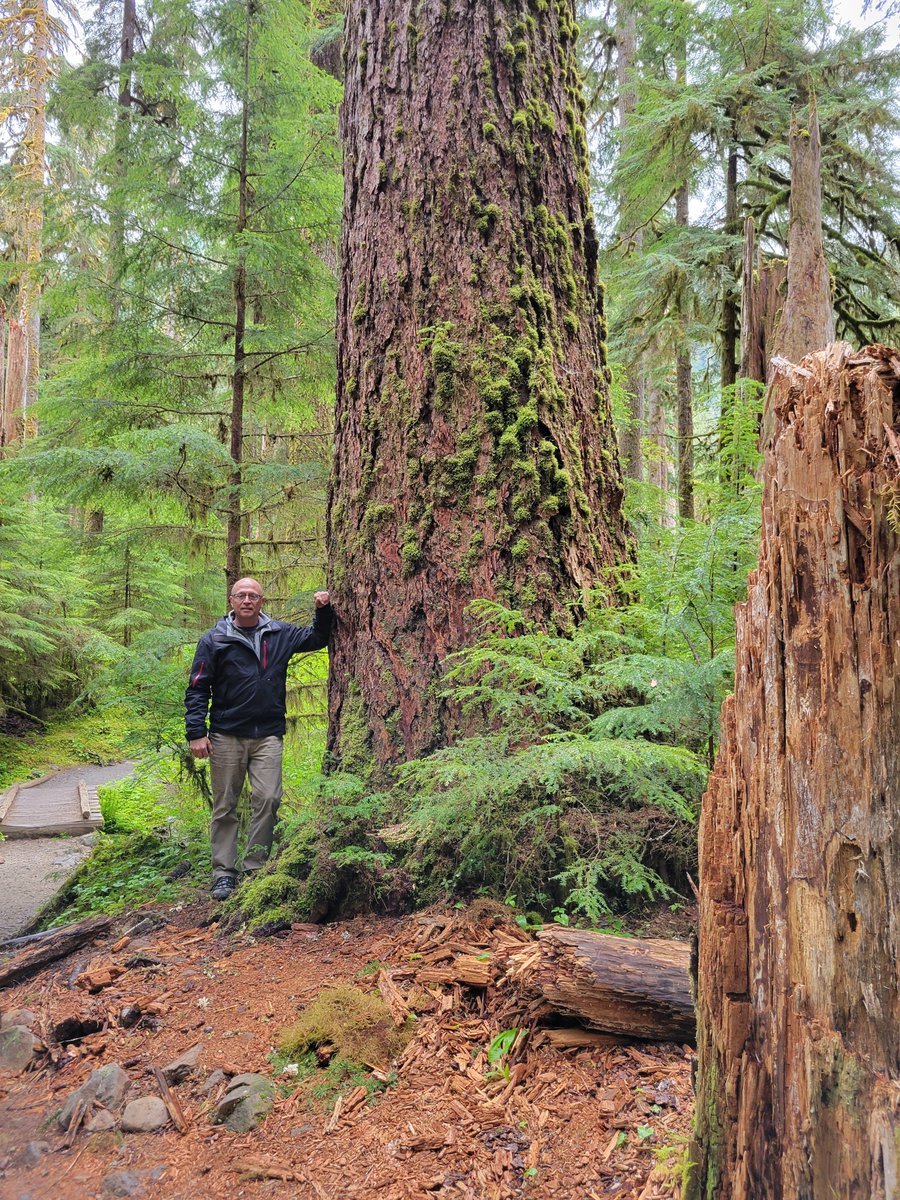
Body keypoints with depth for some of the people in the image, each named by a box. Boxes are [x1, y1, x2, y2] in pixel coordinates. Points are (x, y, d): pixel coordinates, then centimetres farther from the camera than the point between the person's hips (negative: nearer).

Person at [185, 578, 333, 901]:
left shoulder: (280, 634, 7)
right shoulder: (214, 640, 0)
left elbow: (317, 639, 23)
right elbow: (197, 690, 0)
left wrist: (324, 611, 6)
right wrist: (196, 732, -8)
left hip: (268, 735, 2)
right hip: (227, 735, -1)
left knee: (268, 799, -7)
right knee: (225, 805, 5)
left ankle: (255, 867, 6)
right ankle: (224, 872, 14)